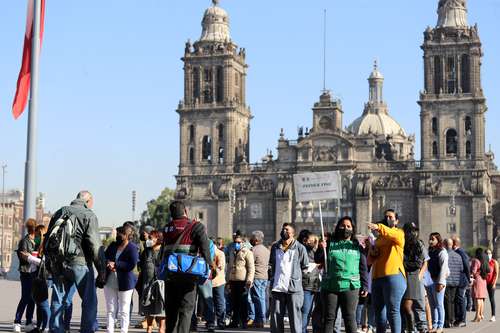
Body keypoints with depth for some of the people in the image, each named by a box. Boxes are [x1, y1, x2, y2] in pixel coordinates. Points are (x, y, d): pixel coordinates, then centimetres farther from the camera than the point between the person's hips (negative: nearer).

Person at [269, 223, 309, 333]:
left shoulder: (300, 248, 2)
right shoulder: (275, 247, 14)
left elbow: (306, 267, 5)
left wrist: (296, 277, 0)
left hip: (294, 288, -4)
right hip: (277, 288, 4)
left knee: (295, 317, -3)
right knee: (276, 316, 6)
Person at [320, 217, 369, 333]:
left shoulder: (357, 247, 12)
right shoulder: (330, 244, 11)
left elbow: (363, 269, 11)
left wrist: (365, 286, 5)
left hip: (350, 287, -1)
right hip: (330, 287, 1)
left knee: (350, 318, -4)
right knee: (329, 318, 3)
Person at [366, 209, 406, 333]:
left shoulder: (399, 233, 7)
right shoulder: (378, 238, 23)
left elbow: (394, 235, -20)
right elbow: (370, 260, 25)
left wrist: (378, 227, -35)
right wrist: (372, 252, 2)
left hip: (393, 276, -6)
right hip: (377, 277, 6)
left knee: (393, 311, -12)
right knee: (379, 312, 8)